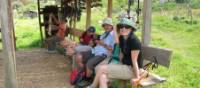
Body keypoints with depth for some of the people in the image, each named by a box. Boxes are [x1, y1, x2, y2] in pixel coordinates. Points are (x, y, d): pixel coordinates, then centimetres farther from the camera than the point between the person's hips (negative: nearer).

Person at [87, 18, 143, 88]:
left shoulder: (134, 40, -19)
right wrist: (120, 66, 7)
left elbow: (134, 60, -20)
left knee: (101, 68, -13)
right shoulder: (122, 38, 6)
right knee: (102, 76, -16)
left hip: (131, 69, -8)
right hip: (124, 66, 8)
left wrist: (137, 77, -16)